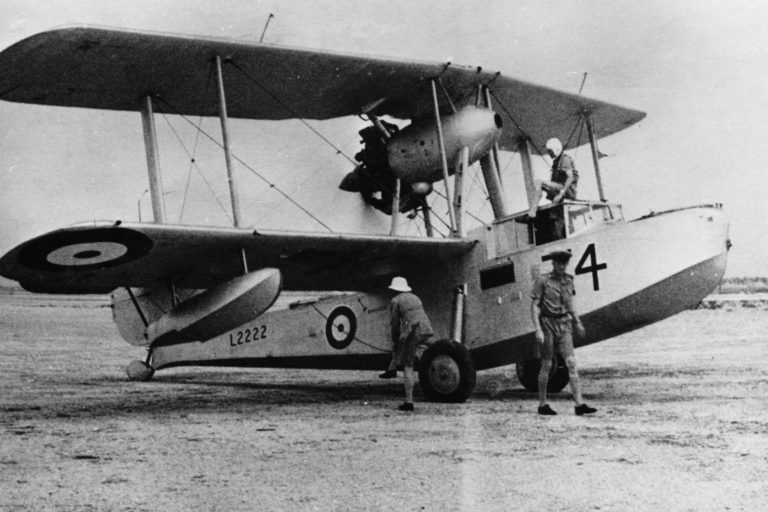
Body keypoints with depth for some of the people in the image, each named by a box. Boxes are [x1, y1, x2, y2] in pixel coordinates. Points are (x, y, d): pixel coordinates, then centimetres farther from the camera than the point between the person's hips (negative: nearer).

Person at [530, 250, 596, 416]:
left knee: (571, 363, -7)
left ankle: (579, 404, -10)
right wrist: (538, 330, -17)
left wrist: (578, 322, 25)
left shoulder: (568, 280, 8)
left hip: (564, 324, 4)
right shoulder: (542, 281, -8)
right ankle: (542, 405, 15)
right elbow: (534, 306, -10)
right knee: (546, 365, 2)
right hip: (547, 323, -4)